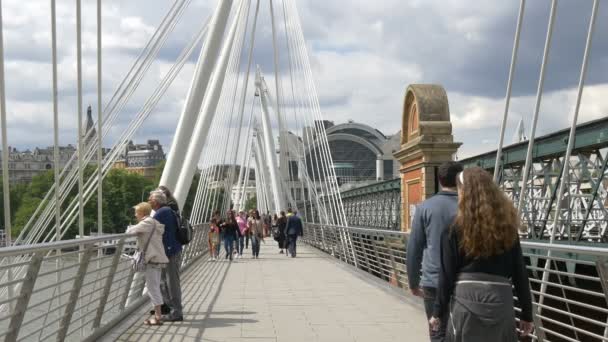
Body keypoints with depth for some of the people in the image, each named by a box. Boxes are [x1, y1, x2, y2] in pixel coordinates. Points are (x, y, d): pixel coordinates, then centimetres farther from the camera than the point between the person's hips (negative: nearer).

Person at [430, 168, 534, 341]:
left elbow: (447, 275, -3)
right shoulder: (507, 225, 6)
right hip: (500, 301, 3)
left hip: (467, 300, -2)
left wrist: (438, 312, 5)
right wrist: (527, 314, 12)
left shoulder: (455, 229, -2)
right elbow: (520, 273, 7)